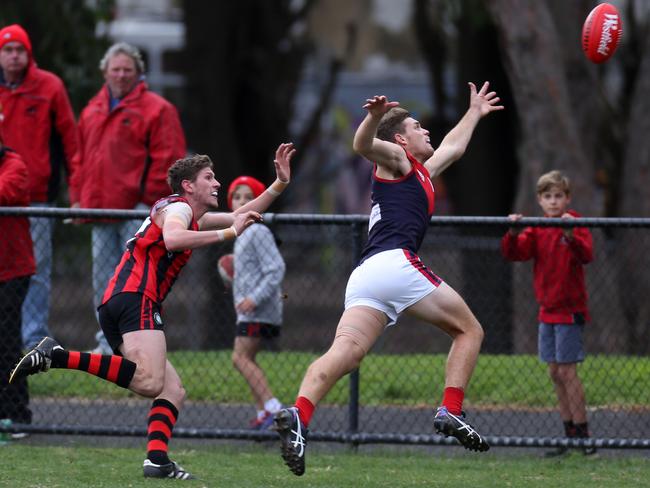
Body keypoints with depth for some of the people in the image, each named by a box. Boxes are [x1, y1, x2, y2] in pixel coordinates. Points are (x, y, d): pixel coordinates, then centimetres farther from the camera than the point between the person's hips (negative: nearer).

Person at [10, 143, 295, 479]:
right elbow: (172, 238, -22)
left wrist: (280, 182, 35)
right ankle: (57, 357, -31)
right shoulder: (178, 208, 2)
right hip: (136, 299, -10)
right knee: (150, 382, -29)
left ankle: (157, 460, -13)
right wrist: (228, 233, -19)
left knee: (173, 391, 6)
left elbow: (242, 216, 40)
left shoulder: (194, 217, 31)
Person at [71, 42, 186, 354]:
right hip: (100, 210, 7)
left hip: (136, 209, -7)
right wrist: (80, 196, 14)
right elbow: (82, 157, 23)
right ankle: (108, 339, 15)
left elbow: (167, 158, -8)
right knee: (103, 278, 9)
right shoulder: (92, 111, 18)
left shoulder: (156, 110, -3)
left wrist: (151, 199, -13)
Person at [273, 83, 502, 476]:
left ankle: (298, 415, -39)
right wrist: (374, 116, -29)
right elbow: (363, 145, -10)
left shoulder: (422, 172, 37)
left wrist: (474, 113, 68)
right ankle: (452, 412, -8)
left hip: (363, 278, 8)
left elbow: (453, 147, 57)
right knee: (469, 330, 7)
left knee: (346, 352, -15)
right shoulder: (395, 158, 13)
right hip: (394, 263, -8)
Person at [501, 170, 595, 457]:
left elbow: (586, 256, -24)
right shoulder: (536, 230, 7)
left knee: (567, 371, -9)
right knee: (555, 372, 7)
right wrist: (513, 234, -21)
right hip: (547, 311, 6)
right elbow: (514, 254, -3)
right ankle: (570, 434, 12)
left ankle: (583, 433, -4)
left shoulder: (576, 224, -8)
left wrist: (571, 237, -40)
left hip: (570, 309, -6)